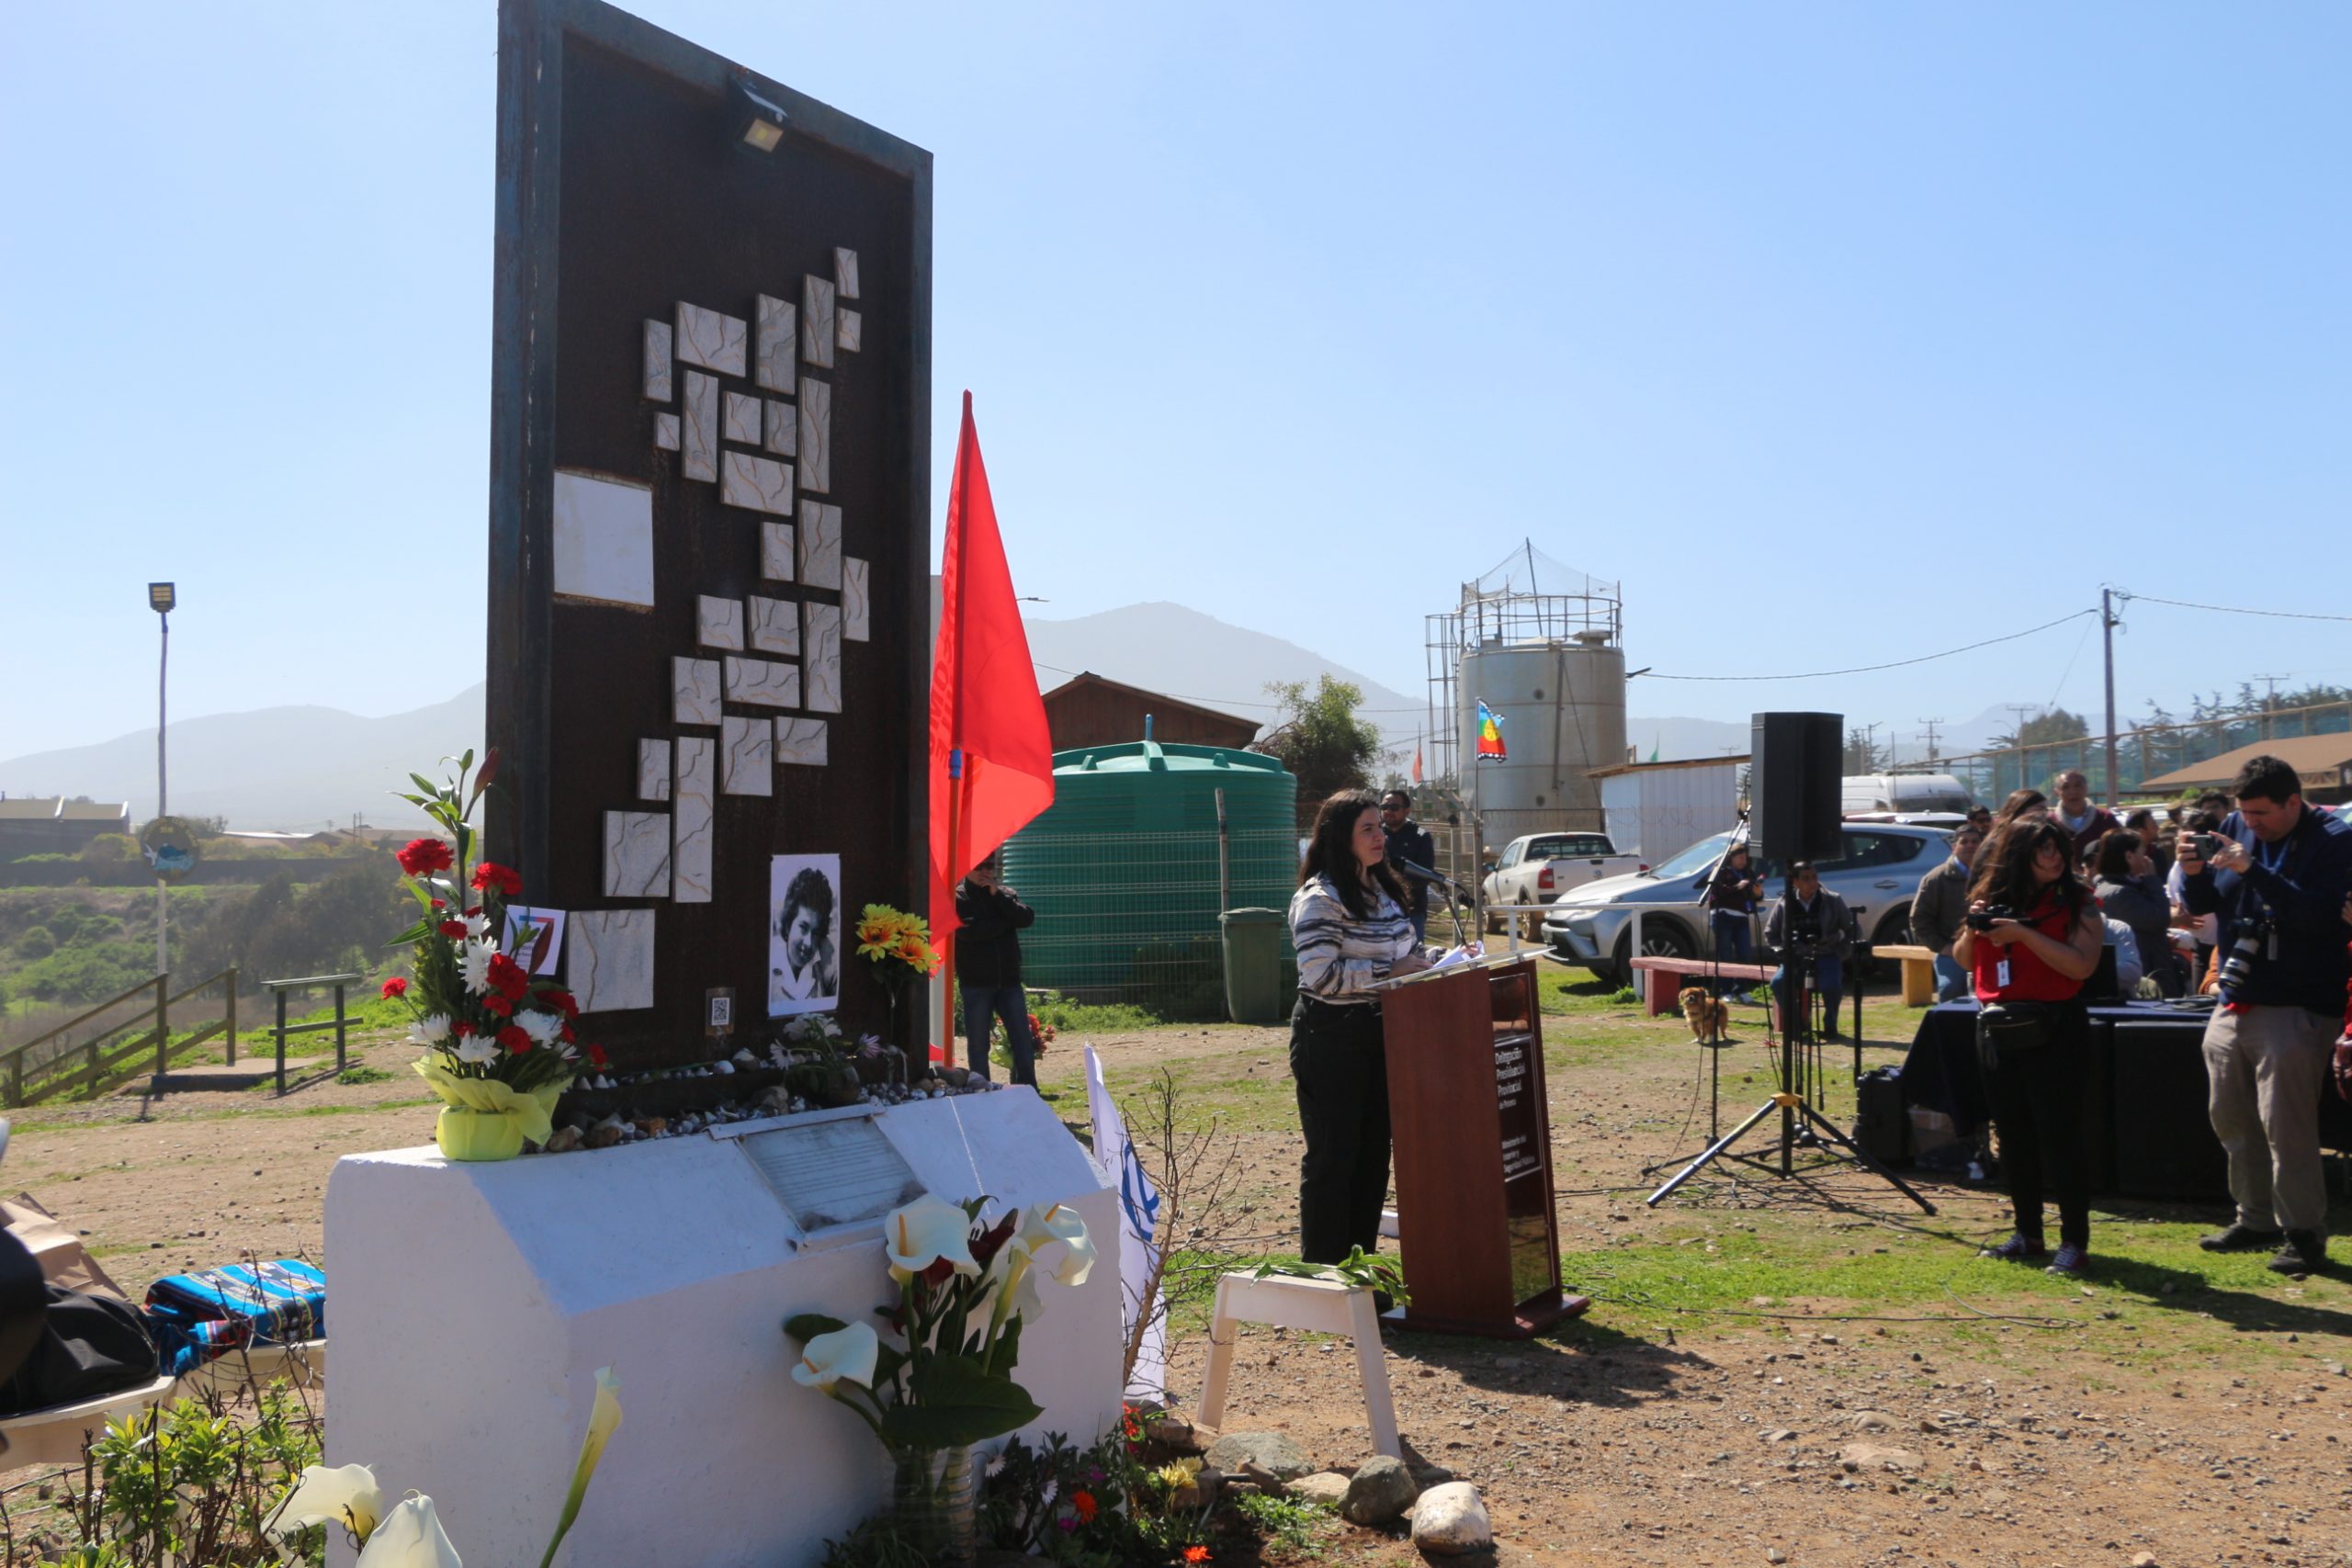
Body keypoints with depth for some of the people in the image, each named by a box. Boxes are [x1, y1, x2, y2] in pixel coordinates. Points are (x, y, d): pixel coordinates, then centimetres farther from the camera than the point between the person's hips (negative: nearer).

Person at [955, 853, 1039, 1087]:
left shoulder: (1005, 894, 12)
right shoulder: (958, 898, -1)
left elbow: (1027, 919, -6)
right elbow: (970, 931, -17)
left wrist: (997, 894, -11)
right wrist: (1006, 922, -6)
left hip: (1009, 981, 3)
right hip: (976, 984, -3)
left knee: (1024, 1042, 2)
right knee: (979, 1046, 3)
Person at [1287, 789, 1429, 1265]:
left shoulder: (1383, 890, 13)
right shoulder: (1319, 899, -16)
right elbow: (1321, 974, -24)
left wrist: (1424, 962, 5)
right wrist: (1388, 972, -21)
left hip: (1378, 1033, 9)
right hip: (1331, 1038, -9)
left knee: (1374, 1150, 13)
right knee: (1333, 1156, -2)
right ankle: (1323, 1272, 7)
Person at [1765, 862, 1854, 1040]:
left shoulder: (1833, 901, 1)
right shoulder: (1785, 905, 2)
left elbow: (1851, 930, 10)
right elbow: (1770, 934, 12)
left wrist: (1837, 941, -6)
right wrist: (1785, 951, -4)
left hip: (1827, 956, -1)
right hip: (1796, 958, 1)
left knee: (1831, 985, -32)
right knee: (1778, 982, -27)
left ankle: (1830, 1025, -5)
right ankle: (1796, 1024, -4)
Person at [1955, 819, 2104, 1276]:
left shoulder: (2076, 904, -4)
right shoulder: (1994, 897, 8)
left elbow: (2082, 965, -18)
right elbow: (1965, 960, 15)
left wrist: (2023, 933, -21)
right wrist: (1973, 929, -5)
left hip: (2053, 1031, -5)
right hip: (1998, 1028, 5)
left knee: (2057, 1135, -6)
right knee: (2013, 1136, 12)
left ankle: (2074, 1242, 1)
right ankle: (2027, 1234, 22)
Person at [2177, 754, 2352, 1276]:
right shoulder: (2236, 828, 6)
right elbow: (2202, 905, 10)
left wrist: (2253, 871, -28)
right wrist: (2193, 872, -11)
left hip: (2295, 1008, -7)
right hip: (2234, 1004, 7)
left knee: (2285, 1124, -7)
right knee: (2230, 1118, 13)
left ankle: (2304, 1233, 5)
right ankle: (2256, 1218, 26)